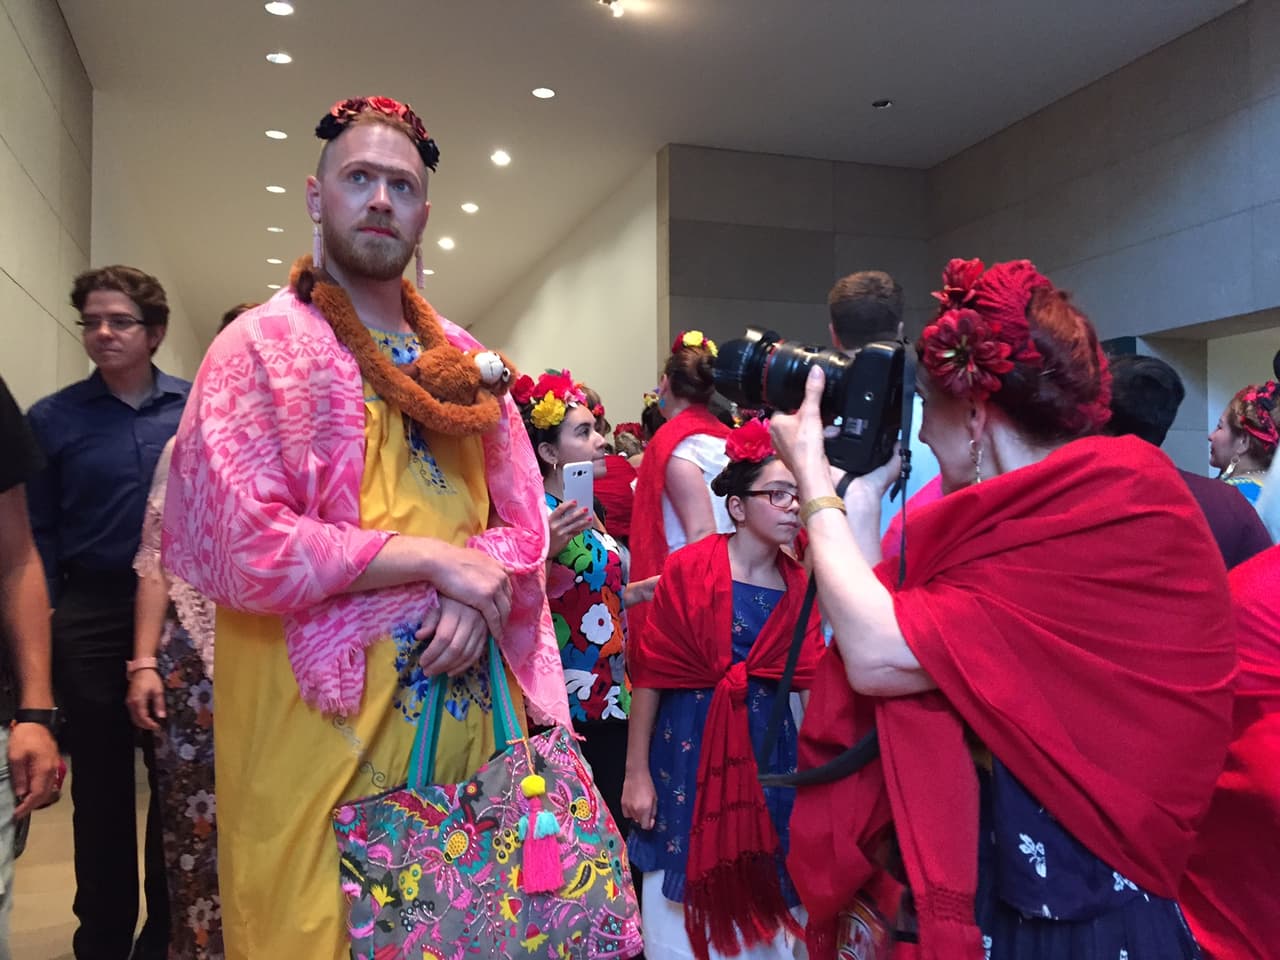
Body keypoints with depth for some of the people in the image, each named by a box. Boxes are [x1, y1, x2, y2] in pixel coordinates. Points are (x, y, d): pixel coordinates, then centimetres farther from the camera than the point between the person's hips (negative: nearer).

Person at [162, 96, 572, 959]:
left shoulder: (466, 361, 13)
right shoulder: (261, 347, -5)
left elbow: (521, 522, 11)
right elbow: (241, 548, -16)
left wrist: (475, 595, -10)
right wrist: (432, 559, -14)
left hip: (465, 707, 5)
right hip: (323, 715, -5)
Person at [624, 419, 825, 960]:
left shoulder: (800, 586, 1)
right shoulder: (688, 570, -10)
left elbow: (811, 680, 1)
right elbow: (650, 673, -9)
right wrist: (636, 772, -9)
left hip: (767, 743, 3)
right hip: (686, 743, -3)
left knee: (760, 888, 13)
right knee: (683, 887, 8)